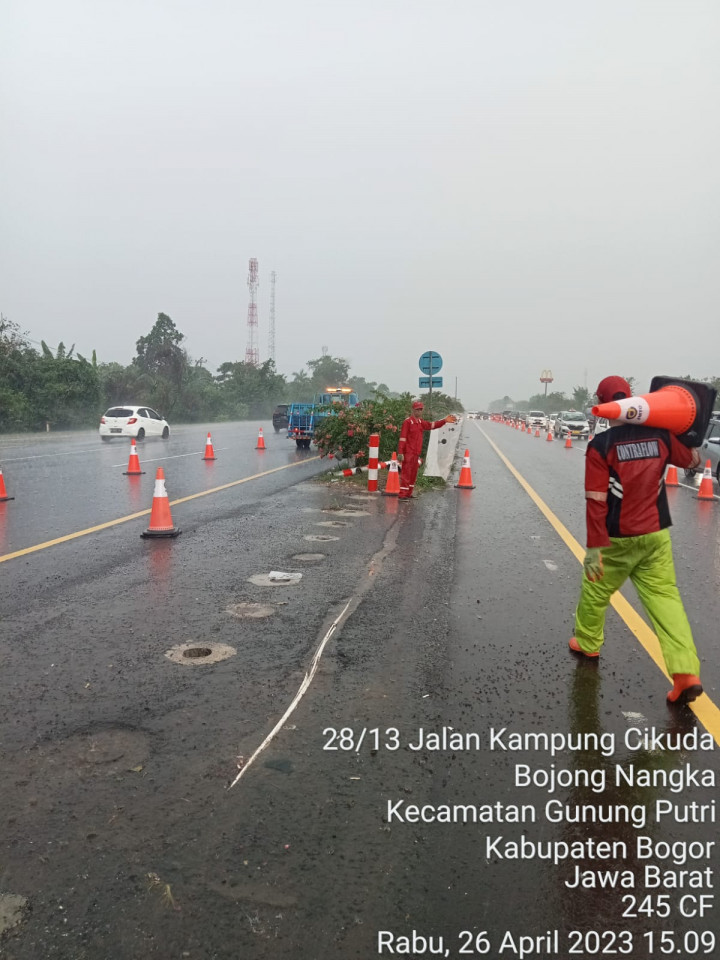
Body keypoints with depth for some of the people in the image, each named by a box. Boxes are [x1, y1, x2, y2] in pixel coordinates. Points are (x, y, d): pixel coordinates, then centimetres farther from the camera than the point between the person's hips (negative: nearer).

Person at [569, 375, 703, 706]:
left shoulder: (601, 445, -15)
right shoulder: (659, 435, -2)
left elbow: (596, 502, -17)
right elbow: (692, 460, 18)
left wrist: (594, 548, -15)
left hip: (617, 539, -3)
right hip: (657, 534, 4)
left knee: (595, 590, 18)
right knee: (664, 596, 6)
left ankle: (587, 643, 39)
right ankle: (686, 672, -2)